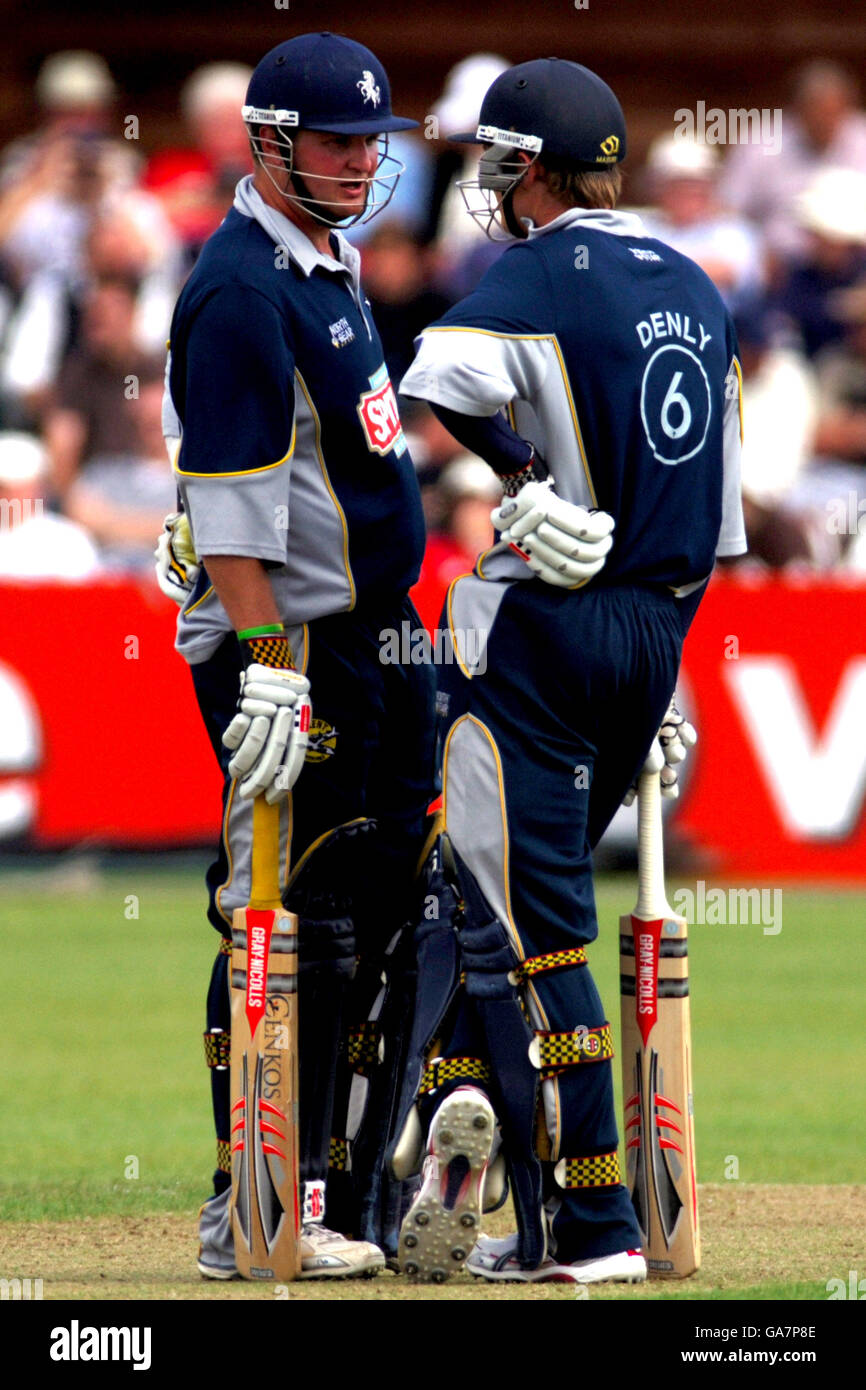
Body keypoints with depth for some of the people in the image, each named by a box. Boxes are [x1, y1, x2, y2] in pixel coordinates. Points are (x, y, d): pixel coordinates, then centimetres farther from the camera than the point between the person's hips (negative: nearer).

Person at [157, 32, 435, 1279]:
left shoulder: (331, 266, 16)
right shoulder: (242, 290, -15)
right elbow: (231, 502, -21)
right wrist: (269, 667, -26)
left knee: (372, 910, 12)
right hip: (291, 649, -10)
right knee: (288, 925, -9)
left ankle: (339, 1185, 18)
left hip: (376, 638, 10)